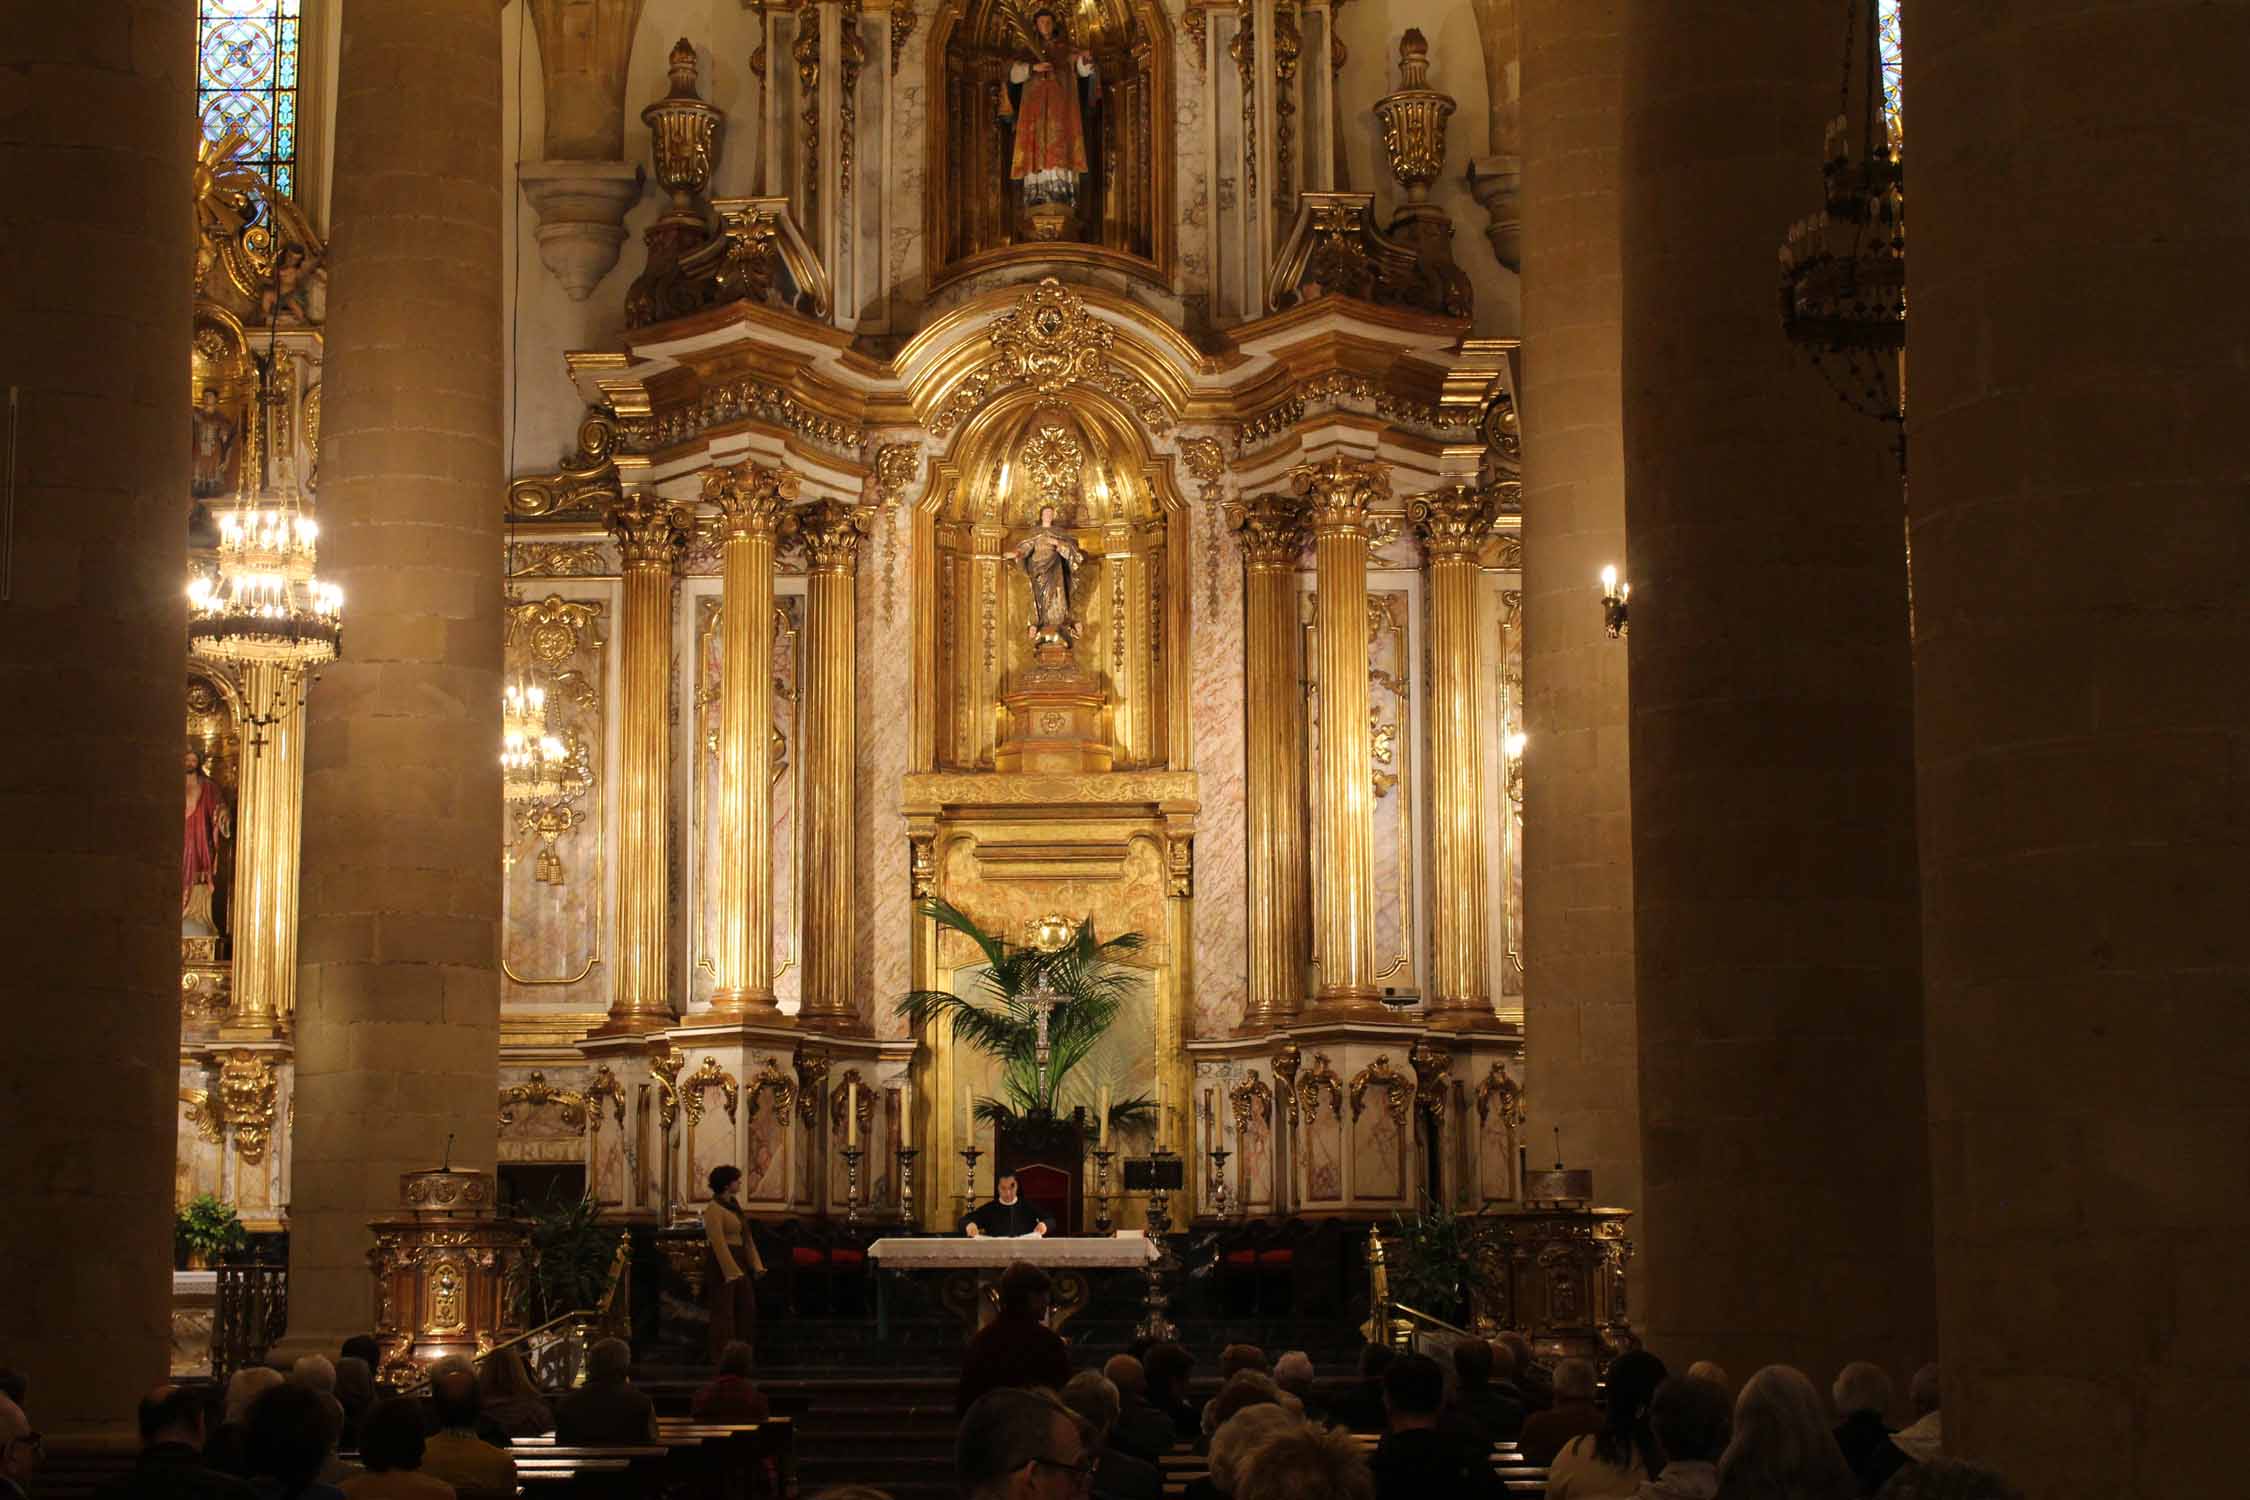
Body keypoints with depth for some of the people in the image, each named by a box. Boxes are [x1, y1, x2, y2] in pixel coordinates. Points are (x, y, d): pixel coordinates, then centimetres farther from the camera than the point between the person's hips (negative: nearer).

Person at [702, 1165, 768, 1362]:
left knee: (747, 1308, 11)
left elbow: (746, 1237, 14)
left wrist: (756, 1264, 8)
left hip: (739, 1262, 9)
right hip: (721, 1263, -9)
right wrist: (732, 1271, -23)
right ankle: (721, 1356, 8)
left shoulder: (734, 1205, 12)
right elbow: (718, 1242, -19)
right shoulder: (714, 1209, -14)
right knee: (724, 1311, -1)